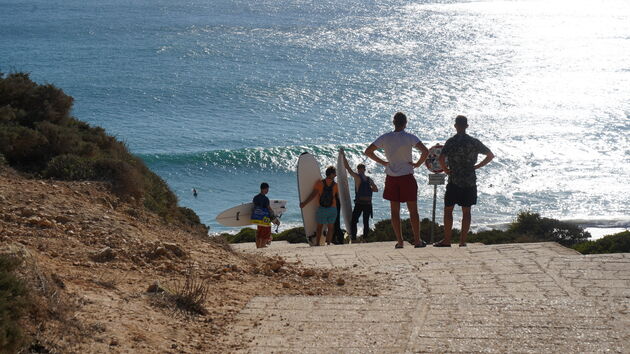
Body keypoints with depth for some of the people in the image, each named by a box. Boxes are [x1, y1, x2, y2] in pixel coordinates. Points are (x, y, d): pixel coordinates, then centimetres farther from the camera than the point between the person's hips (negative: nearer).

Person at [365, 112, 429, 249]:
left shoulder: (385, 138, 0)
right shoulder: (410, 138, -9)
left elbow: (368, 151, 2)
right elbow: (425, 151, -21)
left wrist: (382, 162, 8)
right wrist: (418, 163, -6)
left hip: (391, 178, 2)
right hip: (407, 177, -2)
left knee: (395, 211, 8)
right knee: (413, 210, 5)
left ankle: (399, 241, 6)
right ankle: (417, 240, 5)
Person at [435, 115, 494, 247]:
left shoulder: (451, 142, -8)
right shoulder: (474, 142, 4)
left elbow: (441, 159, -21)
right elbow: (491, 155, 10)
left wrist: (446, 170, -4)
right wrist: (476, 167, 10)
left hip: (455, 181, -3)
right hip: (470, 181, 3)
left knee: (448, 210, 6)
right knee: (466, 211, 9)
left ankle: (447, 240, 5)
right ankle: (463, 241, 9)